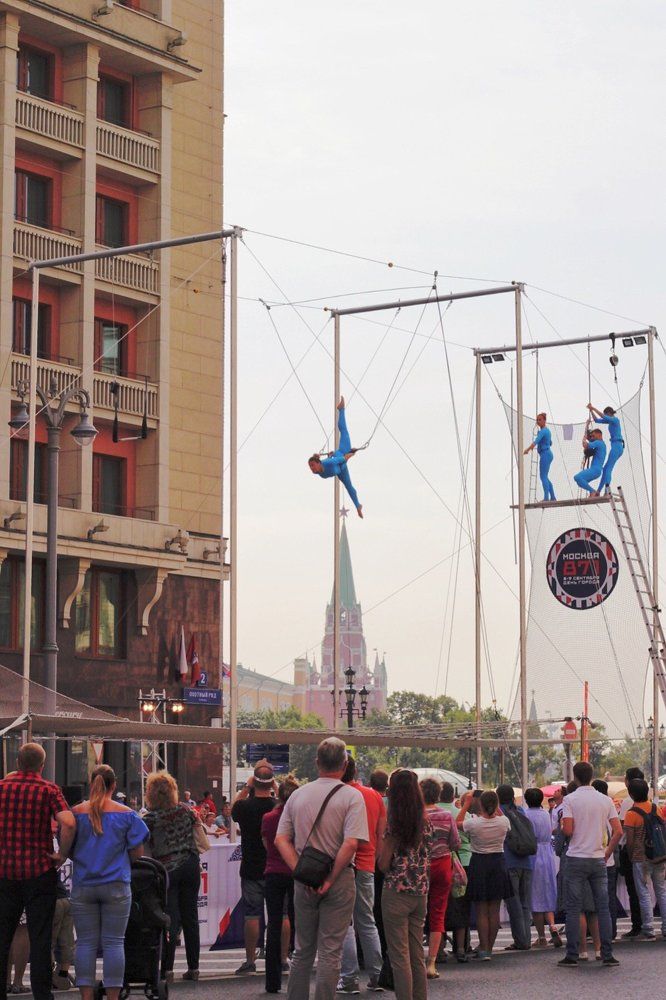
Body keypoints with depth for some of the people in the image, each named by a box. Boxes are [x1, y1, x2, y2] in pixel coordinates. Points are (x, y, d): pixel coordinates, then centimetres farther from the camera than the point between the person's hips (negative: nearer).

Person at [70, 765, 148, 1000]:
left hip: (83, 886, 1)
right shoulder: (126, 814, 0)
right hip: (116, 886, -1)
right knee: (114, 943, 1)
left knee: (86, 943, 4)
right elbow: (137, 852, 1)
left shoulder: (76, 812, 2)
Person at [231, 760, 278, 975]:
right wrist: (277, 791, 10)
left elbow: (233, 811, 12)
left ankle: (250, 961, 3)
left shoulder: (245, 807, -11)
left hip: (252, 870, -1)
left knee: (252, 915, 2)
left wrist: (245, 788, 10)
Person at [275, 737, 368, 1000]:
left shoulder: (297, 795, 5)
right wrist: (331, 878, -12)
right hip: (339, 880, -4)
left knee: (303, 950, 15)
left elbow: (280, 840, 0)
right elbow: (351, 843, -20)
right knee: (330, 952, 1)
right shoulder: (351, 796, -9)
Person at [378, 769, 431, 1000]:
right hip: (421, 893, 6)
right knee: (417, 956, 13)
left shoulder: (395, 824, -13)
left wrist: (382, 841, 4)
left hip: (397, 892, -6)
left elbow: (384, 864, -11)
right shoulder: (425, 823, 5)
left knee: (400, 957, -1)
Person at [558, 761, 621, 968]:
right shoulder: (605, 800, 4)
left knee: (573, 909, 2)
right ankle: (607, 954, 5)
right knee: (603, 908, 7)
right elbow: (618, 831, -1)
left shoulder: (571, 799, -6)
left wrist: (560, 829, 7)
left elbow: (568, 831, -15)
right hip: (598, 859, 3)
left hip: (576, 859, -3)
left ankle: (572, 955, 2)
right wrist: (607, 852, 9)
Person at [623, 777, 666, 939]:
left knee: (644, 894, 1)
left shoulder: (631, 814, -12)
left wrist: (631, 857, 3)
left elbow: (630, 841, -13)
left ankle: (648, 930, 1)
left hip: (641, 859, -5)